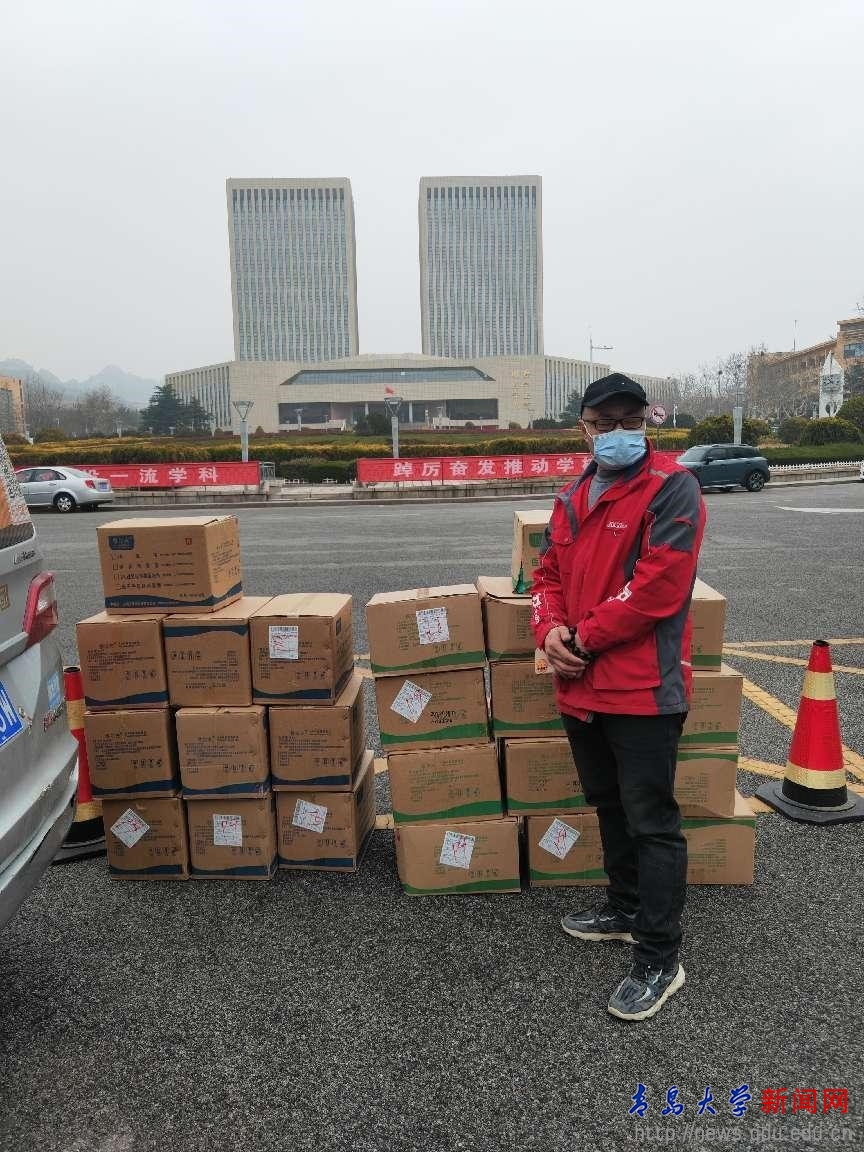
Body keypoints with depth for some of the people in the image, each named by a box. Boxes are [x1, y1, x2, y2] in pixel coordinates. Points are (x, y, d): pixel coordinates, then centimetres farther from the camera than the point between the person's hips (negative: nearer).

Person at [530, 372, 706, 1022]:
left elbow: (659, 585, -20)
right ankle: (627, 911, 42)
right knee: (611, 808, 22)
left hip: (643, 688, -8)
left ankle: (659, 961, 17)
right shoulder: (572, 499, 13)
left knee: (652, 822, 2)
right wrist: (550, 630, -5)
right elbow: (549, 575, 15)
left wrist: (586, 637, -14)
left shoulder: (671, 487, -10)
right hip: (582, 687, 8)